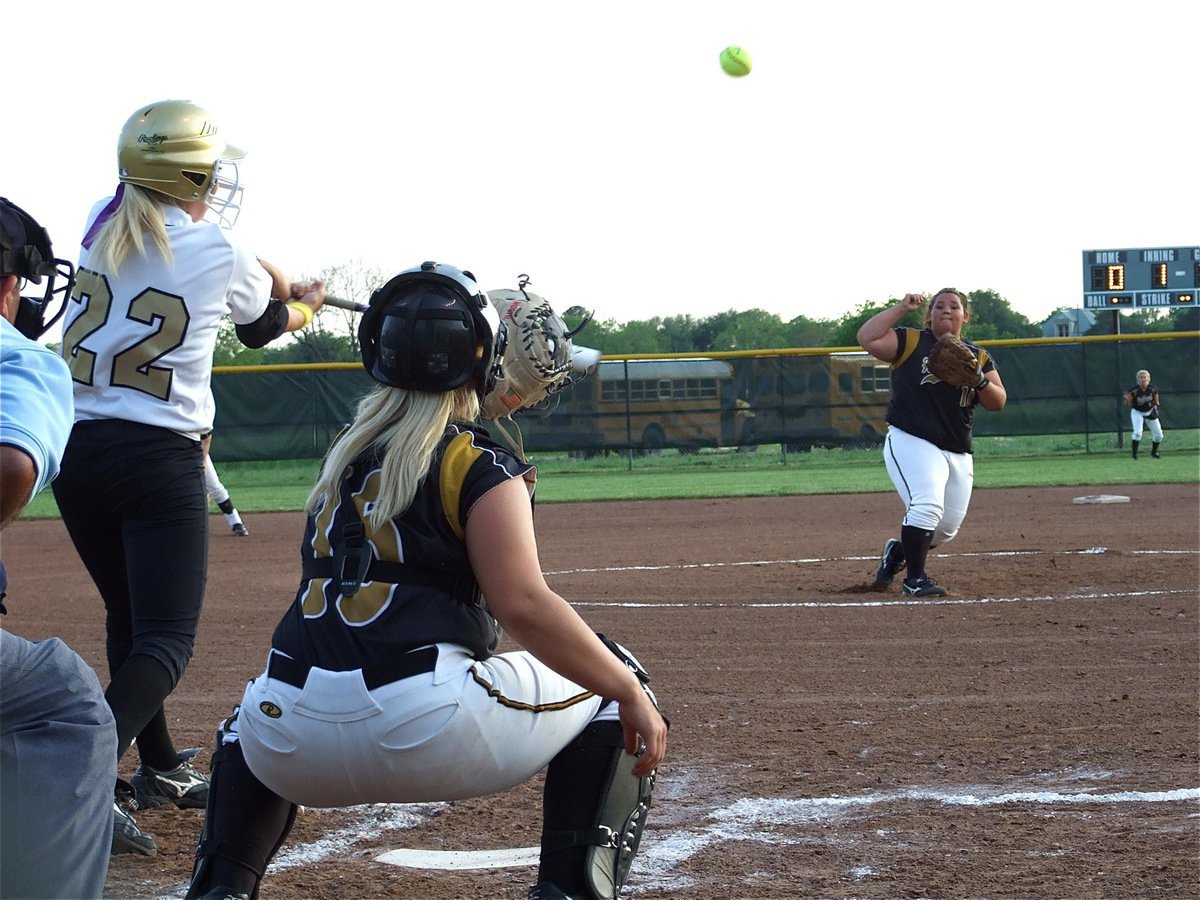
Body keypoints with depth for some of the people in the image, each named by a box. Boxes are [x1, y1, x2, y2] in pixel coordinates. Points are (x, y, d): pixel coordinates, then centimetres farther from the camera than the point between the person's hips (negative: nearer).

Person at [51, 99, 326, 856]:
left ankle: (162, 769, 31)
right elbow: (262, 328, 16)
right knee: (166, 640, -6)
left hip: (77, 450, 6)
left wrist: (270, 281, 27)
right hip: (160, 460, -5)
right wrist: (306, 305, 38)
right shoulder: (221, 254, -5)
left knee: (128, 619, 21)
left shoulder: (104, 226, 4)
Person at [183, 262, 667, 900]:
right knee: (610, 688, 16)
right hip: (426, 728, -5)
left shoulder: (344, 454, 17)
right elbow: (523, 605, -10)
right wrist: (630, 694, -5)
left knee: (247, 727, 42)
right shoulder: (479, 463, 0)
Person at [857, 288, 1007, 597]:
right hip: (911, 442, -5)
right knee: (927, 505, -25)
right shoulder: (910, 342, 1)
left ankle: (898, 551, 36)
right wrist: (901, 308, -10)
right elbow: (867, 339, -13)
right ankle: (914, 578, -9)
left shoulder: (979, 358, 13)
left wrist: (979, 381, -15)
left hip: (958, 454, 6)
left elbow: (998, 403, 4)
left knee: (947, 527, 8)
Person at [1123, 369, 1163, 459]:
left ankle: (1154, 452, 28)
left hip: (1150, 412, 3)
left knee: (1158, 435, 3)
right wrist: (1127, 399, -36)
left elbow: (1156, 401, 4)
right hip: (1137, 412, -3)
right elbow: (1128, 405, -16)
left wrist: (1155, 406, -16)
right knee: (1137, 432, -24)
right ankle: (1134, 454, -10)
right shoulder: (1134, 390, -23)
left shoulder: (1153, 389, -15)